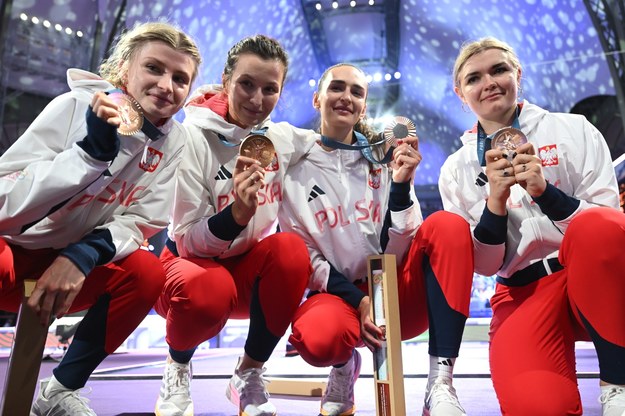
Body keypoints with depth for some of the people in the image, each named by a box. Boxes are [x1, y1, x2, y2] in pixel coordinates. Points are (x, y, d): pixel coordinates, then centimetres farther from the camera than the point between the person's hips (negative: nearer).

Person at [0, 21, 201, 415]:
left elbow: (139, 222, -7)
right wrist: (93, 150, -36)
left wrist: (85, 254, -25)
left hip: (70, 263, 4)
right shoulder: (76, 105, -15)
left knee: (148, 273, -23)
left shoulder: (173, 140, -7)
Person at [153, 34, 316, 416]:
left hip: (250, 270, 4)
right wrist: (236, 214, -37)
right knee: (210, 292, -37)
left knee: (291, 249, -29)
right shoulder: (193, 138, -17)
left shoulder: (285, 138, -5)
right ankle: (177, 366, 1)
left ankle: (249, 375, -6)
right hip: (193, 262, -3)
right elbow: (187, 241, -17)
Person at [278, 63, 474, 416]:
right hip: (338, 295, -1)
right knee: (317, 338, -36)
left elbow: (399, 247, -3)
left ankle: (441, 384, -23)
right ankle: (344, 366, 5)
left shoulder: (384, 161, 5)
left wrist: (401, 184, -18)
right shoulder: (295, 168, 1)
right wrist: (359, 300, -14)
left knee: (448, 226, -23)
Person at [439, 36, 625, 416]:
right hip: (522, 293, -1)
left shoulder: (573, 129, 3)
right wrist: (495, 199, -16)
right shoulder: (457, 169, 5)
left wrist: (544, 191, -18)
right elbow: (485, 265, 0)